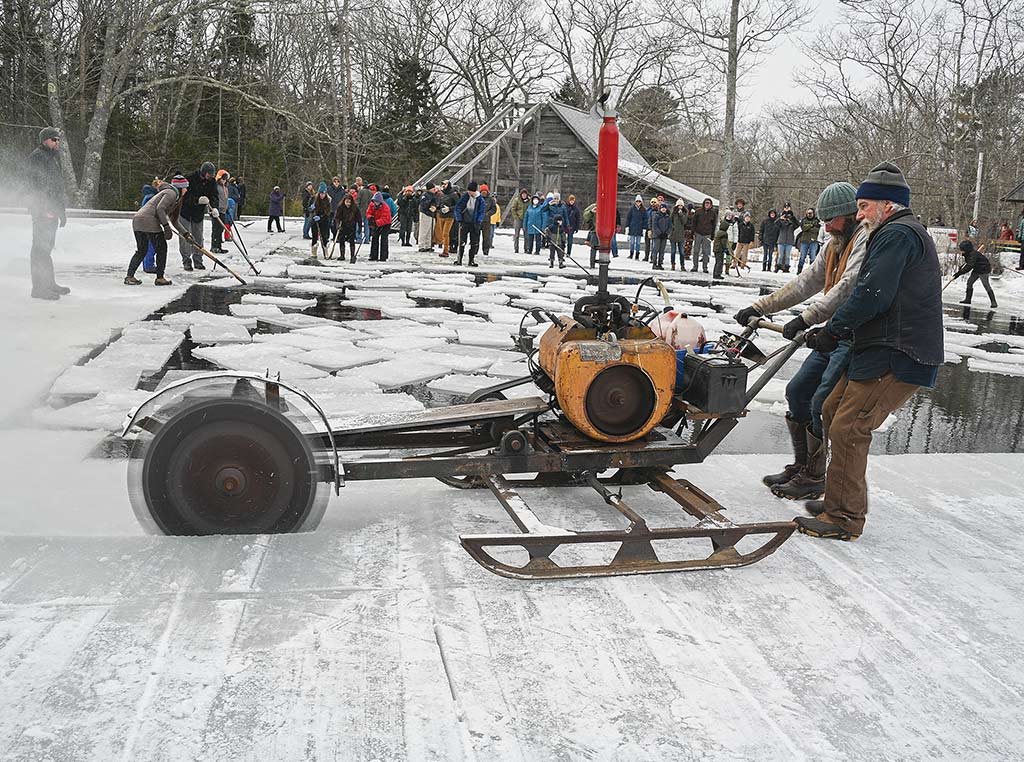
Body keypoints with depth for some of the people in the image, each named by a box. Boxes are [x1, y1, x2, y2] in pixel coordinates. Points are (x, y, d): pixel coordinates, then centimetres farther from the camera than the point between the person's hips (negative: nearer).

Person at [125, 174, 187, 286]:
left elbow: (171, 218, 31)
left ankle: (129, 276, 12)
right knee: (161, 248, 2)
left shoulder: (170, 193, 29)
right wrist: (167, 226, -17)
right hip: (149, 221, -9)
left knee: (141, 250, 15)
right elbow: (160, 208, -17)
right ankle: (160, 278, 5)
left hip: (137, 220, 9)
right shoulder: (171, 193, -3)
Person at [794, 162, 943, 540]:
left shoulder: (896, 234, -11)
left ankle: (844, 519, -4)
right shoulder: (906, 233, 24)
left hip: (896, 358, -11)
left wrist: (833, 331, -11)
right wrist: (834, 331, 12)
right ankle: (839, 500, 25)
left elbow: (872, 295, -22)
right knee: (833, 412, 16)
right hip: (885, 349, 11)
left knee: (848, 430, -10)